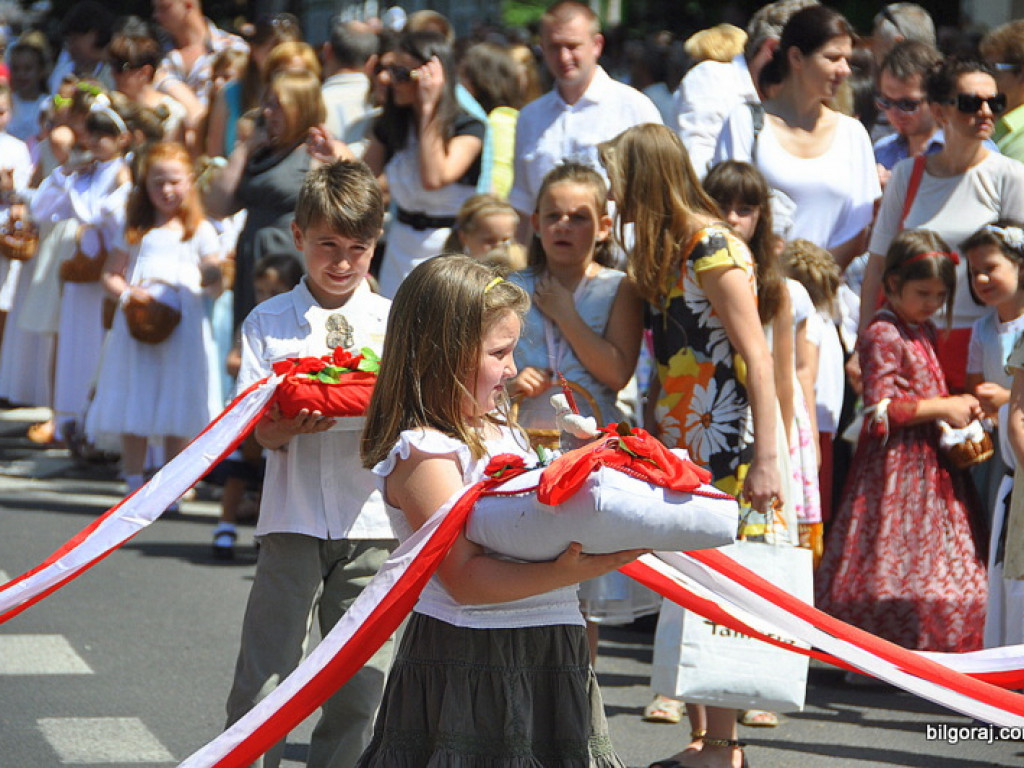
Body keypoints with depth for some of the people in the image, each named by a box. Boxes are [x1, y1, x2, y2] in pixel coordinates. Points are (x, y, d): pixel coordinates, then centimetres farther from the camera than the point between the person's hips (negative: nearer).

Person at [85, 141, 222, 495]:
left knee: (177, 415, 0)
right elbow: (109, 275, 11)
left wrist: (218, 278, -22)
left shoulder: (200, 231, 9)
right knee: (133, 413, 2)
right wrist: (126, 293, -9)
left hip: (184, 323, -1)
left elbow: (215, 275, 2)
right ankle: (134, 485, 10)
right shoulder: (133, 228, 13)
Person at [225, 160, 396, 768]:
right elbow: (265, 433, 0)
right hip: (294, 520, -1)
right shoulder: (269, 323, 6)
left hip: (373, 519, 1)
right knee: (263, 680, -4)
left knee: (363, 683, 2)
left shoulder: (397, 321, 8)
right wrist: (295, 422, -23)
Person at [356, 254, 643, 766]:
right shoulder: (421, 454, -15)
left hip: (546, 651, 8)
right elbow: (465, 578, -22)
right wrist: (568, 573, -30)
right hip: (469, 662, -8)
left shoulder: (500, 426, 14)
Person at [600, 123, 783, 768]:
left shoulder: (712, 247, -12)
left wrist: (766, 458, -19)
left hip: (723, 451, -8)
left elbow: (757, 357, -15)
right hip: (677, 449, 8)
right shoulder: (665, 252, 14)